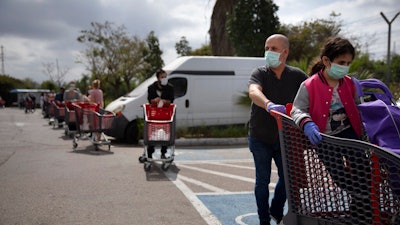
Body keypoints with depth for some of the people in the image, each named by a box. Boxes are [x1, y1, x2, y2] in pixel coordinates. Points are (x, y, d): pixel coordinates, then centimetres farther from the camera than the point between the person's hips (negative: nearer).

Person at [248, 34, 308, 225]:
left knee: (287, 177, 11)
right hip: (260, 138, -2)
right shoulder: (260, 73, -11)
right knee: (263, 180, 5)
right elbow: (253, 92, -32)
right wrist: (269, 105, -53)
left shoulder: (296, 75, -2)